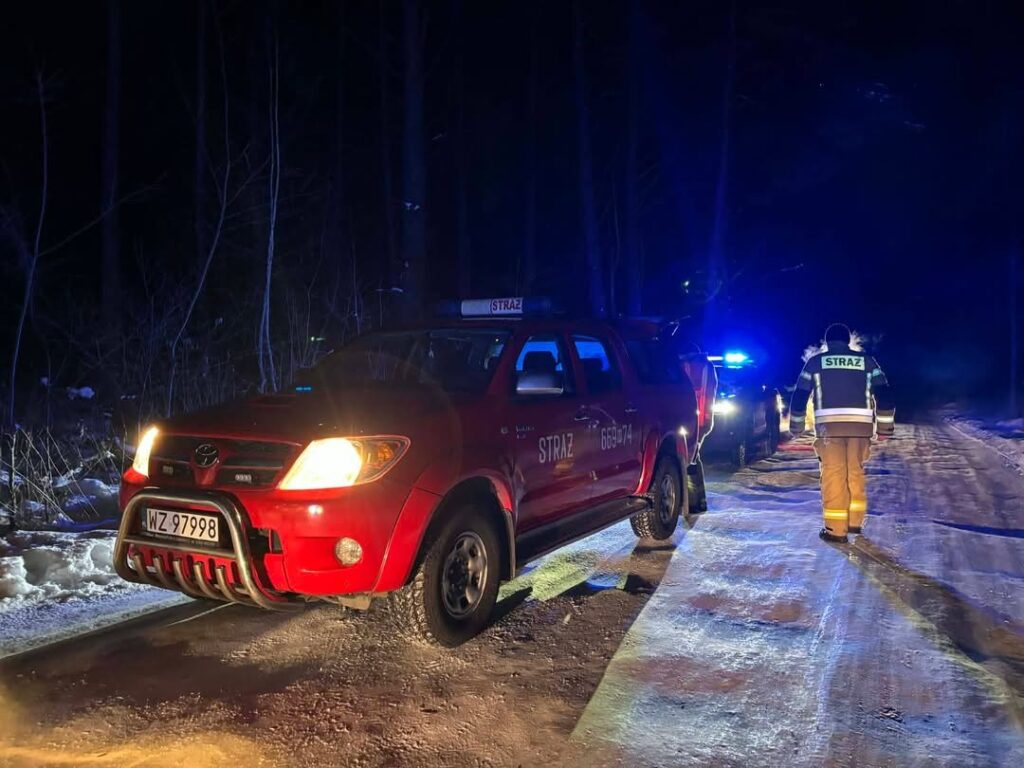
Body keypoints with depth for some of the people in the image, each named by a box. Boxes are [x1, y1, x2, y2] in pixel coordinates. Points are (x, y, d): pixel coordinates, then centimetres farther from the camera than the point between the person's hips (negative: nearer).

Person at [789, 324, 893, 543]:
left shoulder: (816, 360, 11)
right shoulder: (865, 360, 13)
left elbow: (800, 394, 9)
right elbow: (883, 393, 9)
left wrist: (796, 425, 18)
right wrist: (885, 425, 14)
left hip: (829, 423, -2)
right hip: (860, 424, 2)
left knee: (833, 474, -1)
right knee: (856, 471, 16)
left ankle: (836, 529, -3)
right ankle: (855, 521, 21)